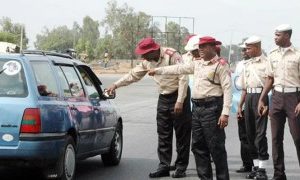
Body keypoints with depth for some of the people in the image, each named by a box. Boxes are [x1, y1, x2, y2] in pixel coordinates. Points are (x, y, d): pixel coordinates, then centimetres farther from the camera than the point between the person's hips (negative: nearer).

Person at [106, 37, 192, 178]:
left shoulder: (172, 56, -18)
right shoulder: (148, 61, 4)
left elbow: (183, 78, -20)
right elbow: (133, 74, 16)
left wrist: (180, 101, -22)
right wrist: (116, 85, 13)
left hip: (178, 96, -7)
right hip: (163, 97, 7)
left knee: (181, 134, -1)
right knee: (163, 134, 6)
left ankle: (181, 167, 4)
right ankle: (164, 166, 10)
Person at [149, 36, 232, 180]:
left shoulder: (220, 64, -7)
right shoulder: (198, 64, 16)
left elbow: (227, 89, -13)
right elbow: (179, 69, 27)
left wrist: (225, 113, -19)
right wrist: (158, 70, 28)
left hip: (212, 108, -8)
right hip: (197, 108, 8)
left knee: (216, 147, -6)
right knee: (198, 146, 10)